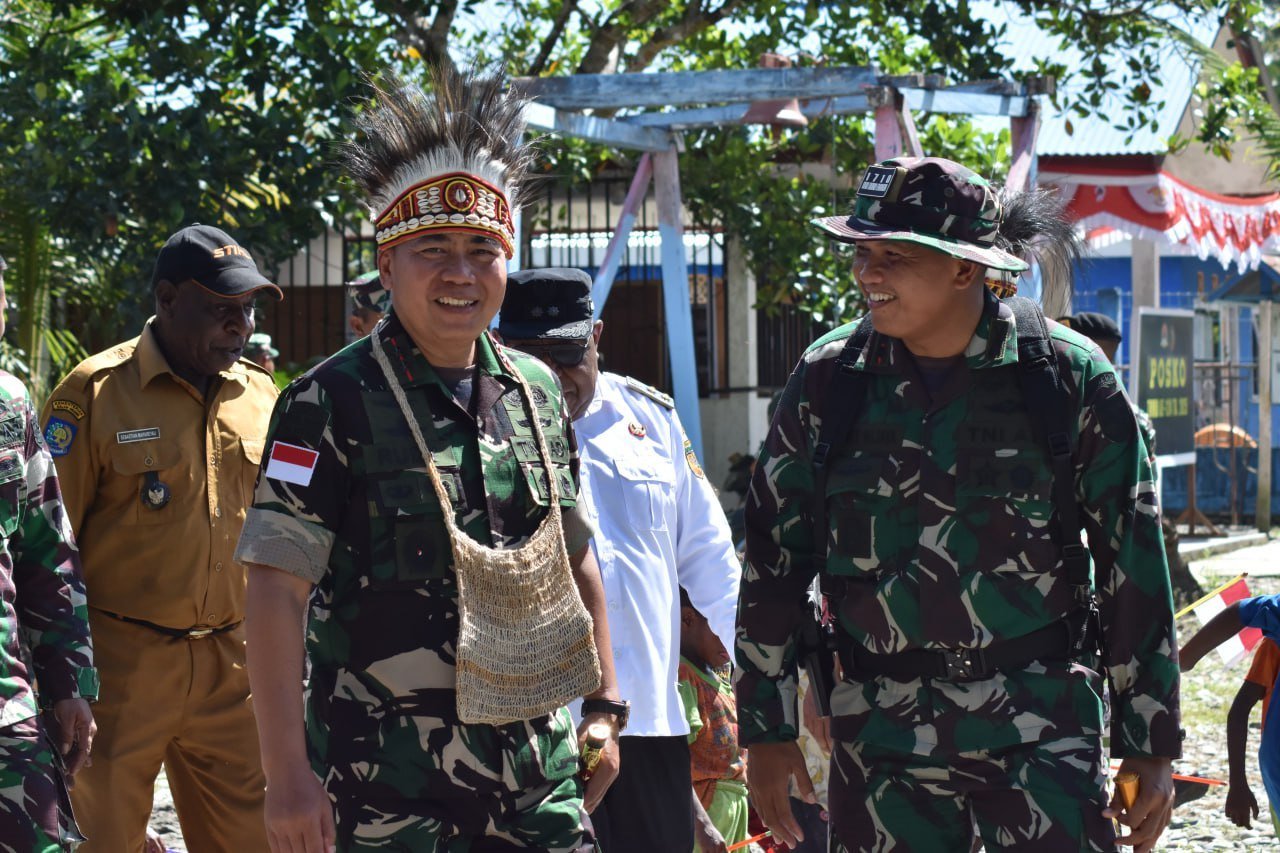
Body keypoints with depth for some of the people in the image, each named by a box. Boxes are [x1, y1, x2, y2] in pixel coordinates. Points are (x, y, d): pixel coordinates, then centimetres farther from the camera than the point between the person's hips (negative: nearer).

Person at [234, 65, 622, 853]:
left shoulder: (537, 394, 10)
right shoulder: (334, 404, -8)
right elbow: (276, 589, -13)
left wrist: (604, 703, 16)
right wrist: (288, 772, -18)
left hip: (541, 770, 5)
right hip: (390, 787, -5)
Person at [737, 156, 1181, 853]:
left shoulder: (1071, 378, -3)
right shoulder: (827, 379, 3)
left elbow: (1134, 567, 1)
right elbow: (773, 558, 9)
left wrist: (1151, 747, 1)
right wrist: (766, 730, 7)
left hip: (1041, 722, -2)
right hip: (879, 730, 2)